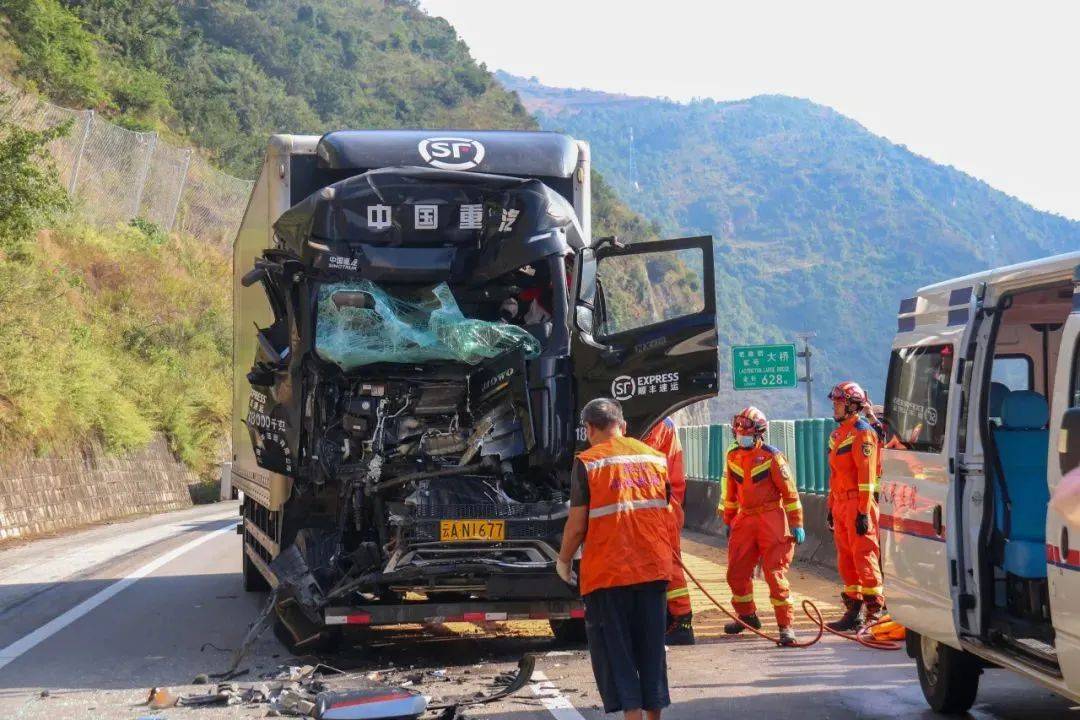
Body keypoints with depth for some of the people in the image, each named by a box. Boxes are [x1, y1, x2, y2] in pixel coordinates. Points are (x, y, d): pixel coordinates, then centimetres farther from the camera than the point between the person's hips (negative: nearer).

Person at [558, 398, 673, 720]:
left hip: (607, 573, -5)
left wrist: (563, 561, 7)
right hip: (654, 569, 5)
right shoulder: (655, 457, 8)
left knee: (614, 651, 3)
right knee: (651, 648, 13)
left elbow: (577, 524, -8)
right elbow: (669, 515, 12)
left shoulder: (587, 462, -7)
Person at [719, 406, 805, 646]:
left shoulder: (772, 456, -9)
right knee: (736, 572, 8)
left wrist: (796, 524, -10)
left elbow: (789, 491, -8)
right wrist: (728, 521, 22)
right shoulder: (733, 457, 9)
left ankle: (786, 625, -4)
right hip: (745, 519, 6)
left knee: (775, 573, -10)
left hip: (772, 519, -6)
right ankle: (747, 616, 30)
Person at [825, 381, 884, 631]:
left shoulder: (862, 433, -11)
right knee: (846, 560, 11)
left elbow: (866, 474, -16)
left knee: (865, 558, -8)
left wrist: (863, 511, -20)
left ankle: (874, 611, -5)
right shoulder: (838, 434, 18)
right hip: (841, 504, 9)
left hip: (858, 505, -9)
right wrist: (831, 507, 23)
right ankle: (853, 610, 17)